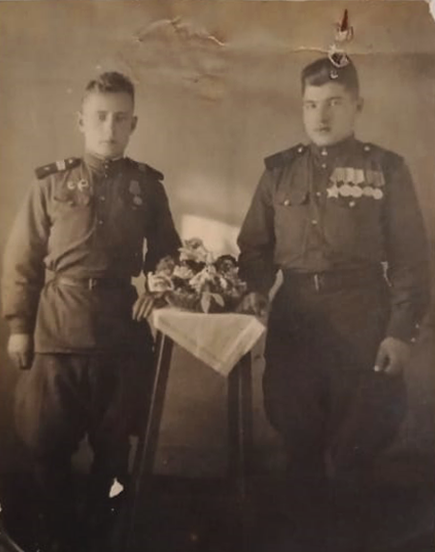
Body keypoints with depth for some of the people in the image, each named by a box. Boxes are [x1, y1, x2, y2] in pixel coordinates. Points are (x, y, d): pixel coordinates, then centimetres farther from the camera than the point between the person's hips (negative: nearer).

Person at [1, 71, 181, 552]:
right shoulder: (51, 183, 2)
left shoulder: (147, 185, 6)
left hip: (124, 334, 1)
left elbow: (167, 253, 15)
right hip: (57, 332, 0)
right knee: (46, 442, 6)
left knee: (113, 442, 11)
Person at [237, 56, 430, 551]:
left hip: (363, 326, -2)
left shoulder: (386, 169, 1)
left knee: (354, 449, 7)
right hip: (293, 324, 2)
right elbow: (255, 245, 13)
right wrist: (254, 289, -5)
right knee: (300, 444, 11)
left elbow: (410, 257, -1)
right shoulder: (279, 170, 8)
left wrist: (401, 330, -8)